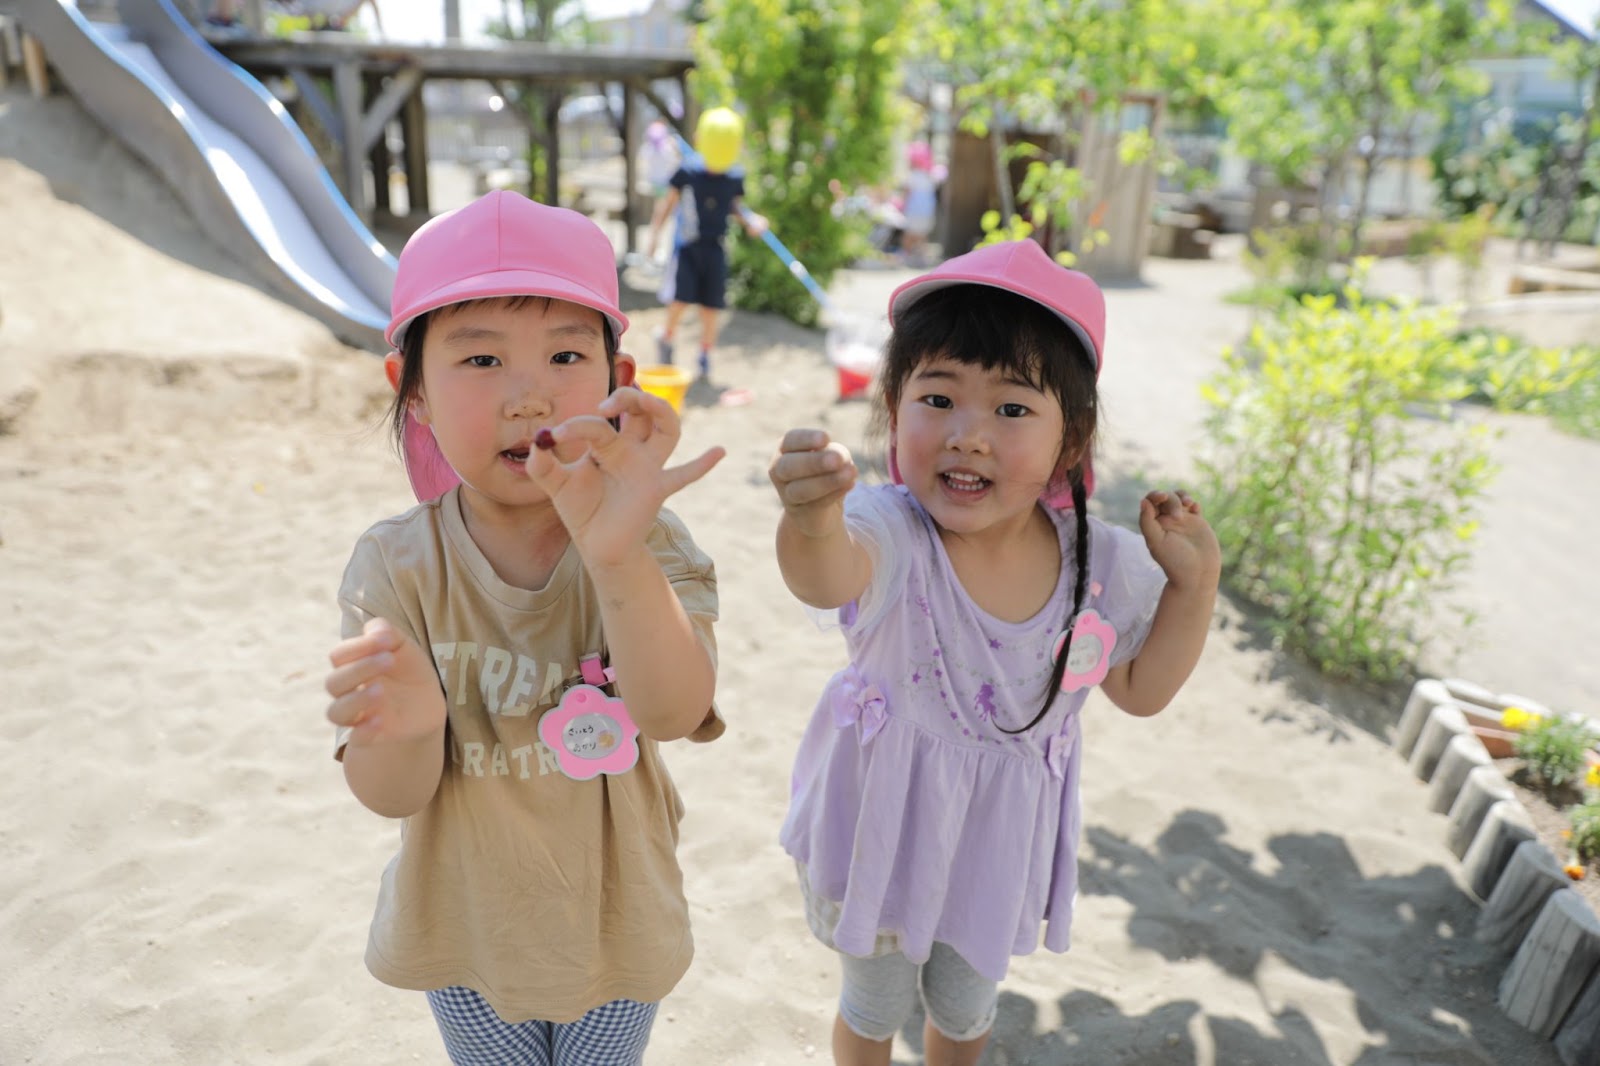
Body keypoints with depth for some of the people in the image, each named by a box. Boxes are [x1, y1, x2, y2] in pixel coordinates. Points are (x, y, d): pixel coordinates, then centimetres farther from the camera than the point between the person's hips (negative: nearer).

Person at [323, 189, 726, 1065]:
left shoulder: (649, 543, -21)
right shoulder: (396, 565, -18)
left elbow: (674, 713, -38)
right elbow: (394, 795, -19)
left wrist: (618, 555, -55)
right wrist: (401, 727, -43)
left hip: (614, 920, 0)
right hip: (467, 925, 1)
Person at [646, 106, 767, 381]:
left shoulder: (735, 176, 3)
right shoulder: (688, 171, -4)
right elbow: (670, 202, 4)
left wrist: (751, 220, -3)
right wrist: (655, 233, 0)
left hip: (716, 248, 2)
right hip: (687, 245, -2)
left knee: (710, 307, 2)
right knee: (680, 299, -16)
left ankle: (705, 356, 22)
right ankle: (666, 338, 14)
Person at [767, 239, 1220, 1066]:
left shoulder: (1103, 563, -17)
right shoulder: (890, 533, -29)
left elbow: (1140, 690, -1)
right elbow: (828, 577, -53)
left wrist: (1194, 583, -14)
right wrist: (811, 521, -76)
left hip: (1002, 839, 3)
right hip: (887, 818, -2)